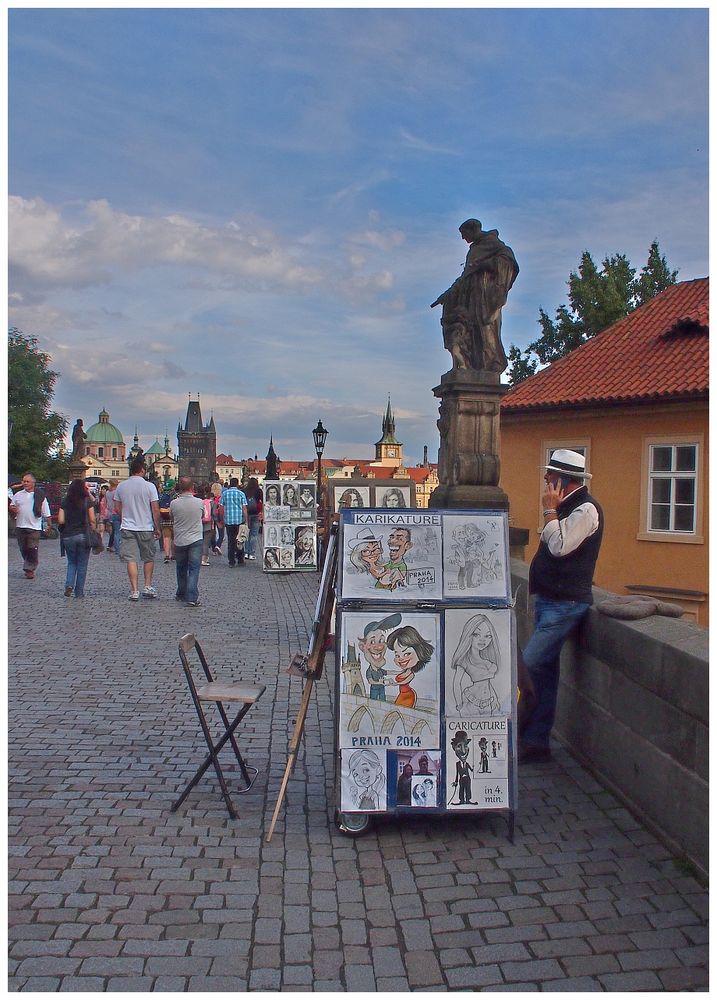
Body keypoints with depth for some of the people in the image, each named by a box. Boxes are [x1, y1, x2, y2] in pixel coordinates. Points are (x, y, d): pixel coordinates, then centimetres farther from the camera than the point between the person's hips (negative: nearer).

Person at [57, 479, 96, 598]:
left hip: (68, 536, 2)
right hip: (84, 535, -2)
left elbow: (60, 520, -2)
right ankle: (79, 592, 9)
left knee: (71, 562, 18)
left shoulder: (65, 502, 2)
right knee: (82, 565, 7)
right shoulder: (87, 501, -5)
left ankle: (69, 585, -1)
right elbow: (92, 520, -7)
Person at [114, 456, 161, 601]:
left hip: (127, 528, 2)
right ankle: (148, 587, 15)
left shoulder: (121, 486, 1)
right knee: (148, 558, 15)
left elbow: (117, 508, 8)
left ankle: (134, 591, -2)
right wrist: (157, 528, 3)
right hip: (146, 528, -2)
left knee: (131, 559, 1)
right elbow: (155, 510, -8)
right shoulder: (149, 486, -8)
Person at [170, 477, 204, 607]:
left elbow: (172, 519, 8)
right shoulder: (199, 502, -10)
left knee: (181, 569, 18)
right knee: (194, 569, -1)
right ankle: (192, 598, -10)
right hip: (196, 540, -2)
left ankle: (181, 594, 31)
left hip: (179, 541, 2)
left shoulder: (174, 503, -9)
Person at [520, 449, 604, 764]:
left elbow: (559, 547, -22)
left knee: (529, 664, -15)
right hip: (549, 599, 10)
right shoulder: (566, 507, 17)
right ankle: (537, 741, 18)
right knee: (544, 670, 11)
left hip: (565, 604, -10)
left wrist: (550, 510, -13)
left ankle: (533, 740, -5)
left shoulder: (585, 509, -13)